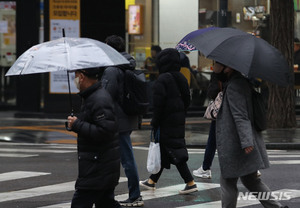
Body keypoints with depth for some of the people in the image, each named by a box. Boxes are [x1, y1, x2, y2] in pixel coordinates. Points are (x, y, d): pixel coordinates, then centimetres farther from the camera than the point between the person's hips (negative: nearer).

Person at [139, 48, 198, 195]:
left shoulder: (162, 79, -15)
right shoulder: (181, 78, 10)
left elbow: (158, 103, -17)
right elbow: (187, 100, 15)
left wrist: (154, 122, -11)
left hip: (167, 122, -8)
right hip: (179, 121, 8)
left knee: (174, 151, -5)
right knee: (163, 151, 16)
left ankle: (190, 183, -9)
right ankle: (152, 181, 26)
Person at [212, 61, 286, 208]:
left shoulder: (233, 87, -18)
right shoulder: (243, 82, 13)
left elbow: (240, 117, -26)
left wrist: (246, 142, -31)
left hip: (233, 146, -10)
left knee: (228, 182, 1)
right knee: (251, 181, 17)